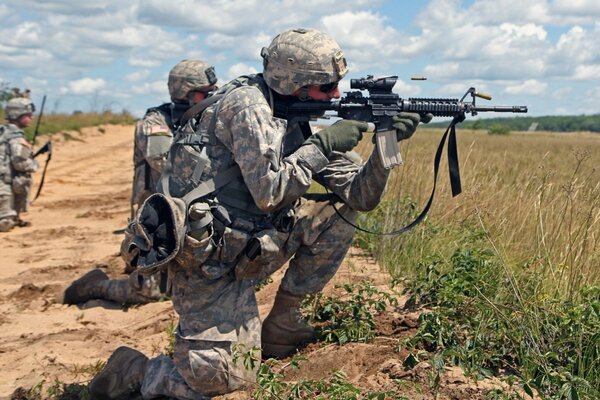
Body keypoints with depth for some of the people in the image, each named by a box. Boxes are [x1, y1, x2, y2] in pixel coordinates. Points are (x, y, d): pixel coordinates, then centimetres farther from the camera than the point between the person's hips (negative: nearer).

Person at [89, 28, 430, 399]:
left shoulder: (300, 123, 7)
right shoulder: (246, 104, -15)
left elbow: (360, 196, 4)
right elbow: (269, 191, -26)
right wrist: (322, 144, -18)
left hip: (247, 250, 8)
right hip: (209, 260, -8)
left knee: (340, 211, 1)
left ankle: (282, 326, 10)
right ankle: (134, 368, 15)